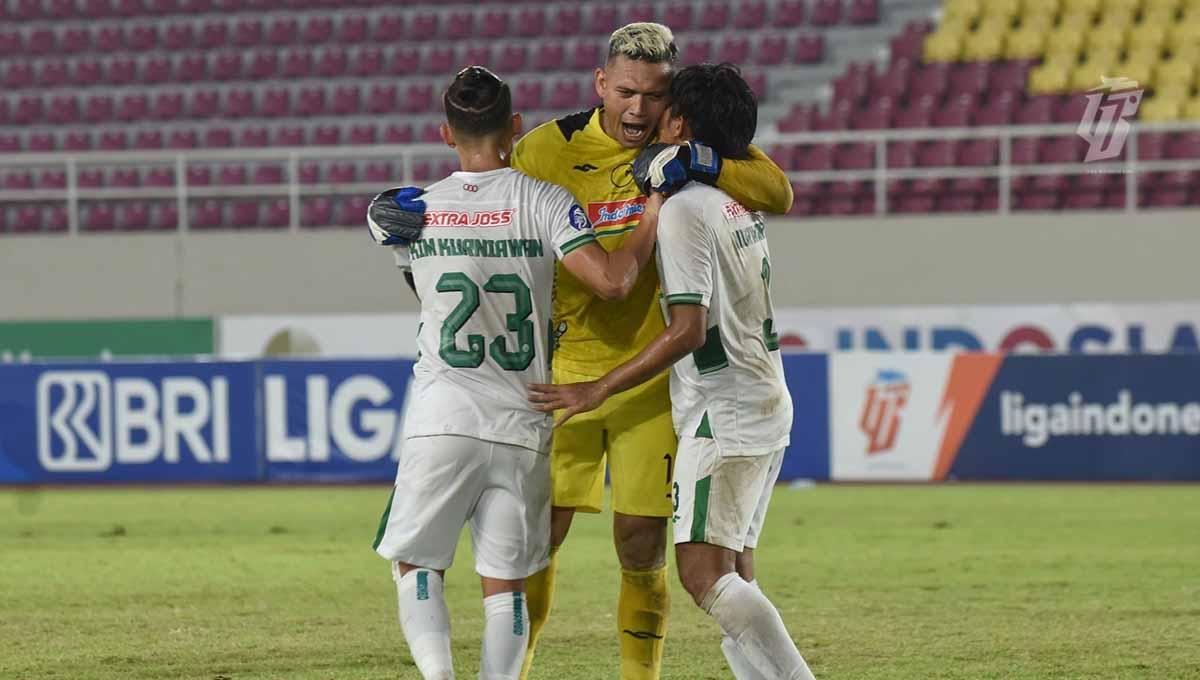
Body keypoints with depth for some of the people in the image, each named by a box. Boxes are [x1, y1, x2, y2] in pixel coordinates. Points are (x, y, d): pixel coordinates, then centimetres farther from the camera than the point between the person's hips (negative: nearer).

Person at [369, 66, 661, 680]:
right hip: (522, 424, 0)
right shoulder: (543, 201, -5)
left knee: (416, 566, 11)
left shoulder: (408, 215, 1)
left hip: (441, 422, 0)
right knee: (505, 585, 7)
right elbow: (611, 281, -15)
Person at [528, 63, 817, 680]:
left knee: (704, 573, -14)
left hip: (723, 412, -9)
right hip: (768, 402, 9)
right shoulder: (739, 204, 13)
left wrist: (600, 390, -17)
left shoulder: (683, 210, -14)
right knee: (731, 578, 8)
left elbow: (688, 331, -21)